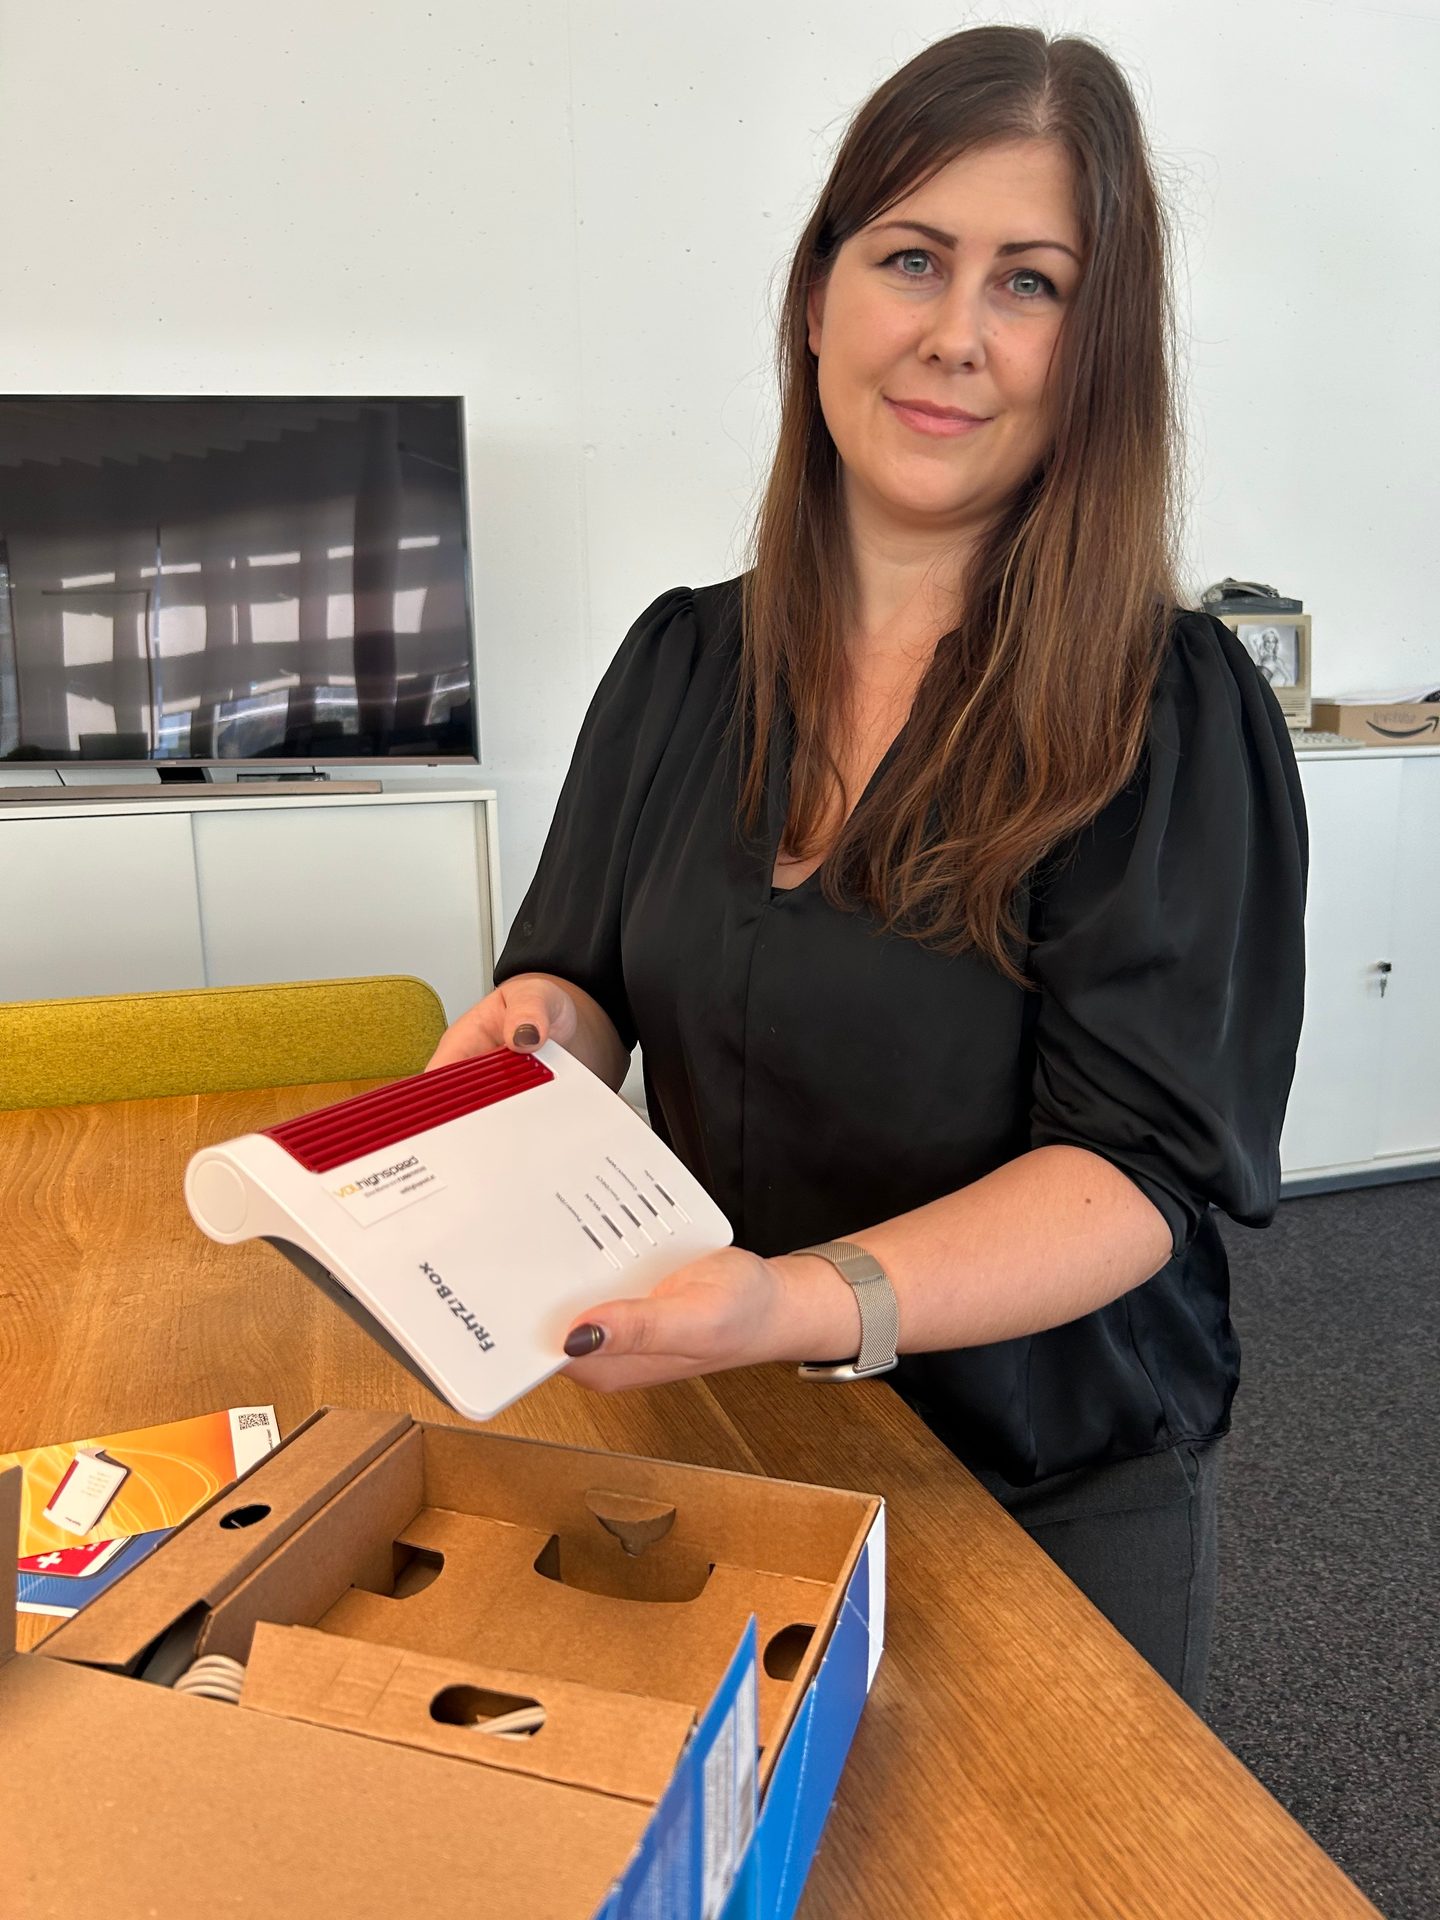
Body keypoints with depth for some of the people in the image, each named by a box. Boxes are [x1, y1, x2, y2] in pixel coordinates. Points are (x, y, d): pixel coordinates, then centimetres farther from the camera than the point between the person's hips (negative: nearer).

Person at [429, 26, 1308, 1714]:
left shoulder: (1172, 711, -17)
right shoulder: (680, 661, -3)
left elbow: (1144, 1163, -22)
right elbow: (582, 985, 2)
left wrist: (804, 1303, -37)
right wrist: (544, 1032, -21)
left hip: (1056, 1493, -3)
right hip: (723, 1447, 4)